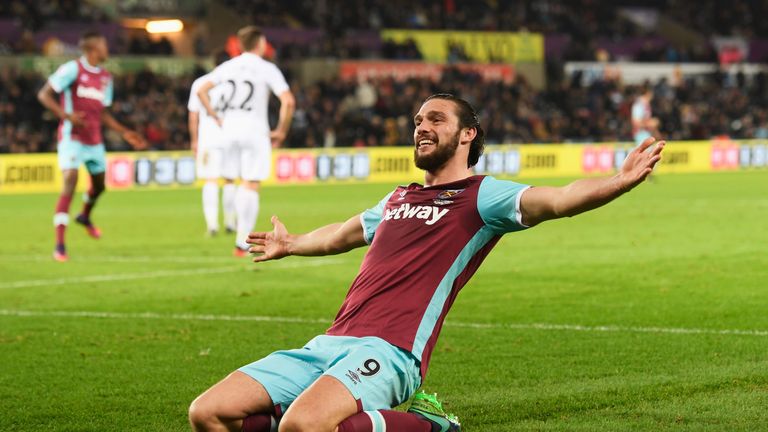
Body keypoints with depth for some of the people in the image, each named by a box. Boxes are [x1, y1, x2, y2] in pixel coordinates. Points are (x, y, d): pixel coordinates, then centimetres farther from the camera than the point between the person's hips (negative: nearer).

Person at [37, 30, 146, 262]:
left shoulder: (105, 78, 12)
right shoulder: (73, 69, -11)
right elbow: (44, 95, -11)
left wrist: (125, 133, 14)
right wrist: (66, 115, -24)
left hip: (94, 139, 7)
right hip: (72, 137, -7)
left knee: (99, 185, 20)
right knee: (70, 183, -19)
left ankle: (85, 216, 55)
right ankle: (60, 245, -19)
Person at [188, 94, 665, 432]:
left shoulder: (481, 196, 4)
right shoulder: (398, 199, 26)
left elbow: (557, 200, -14)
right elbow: (343, 234, 48)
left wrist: (619, 182, -32)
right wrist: (291, 244, 66)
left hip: (387, 351, -7)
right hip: (328, 344, 7)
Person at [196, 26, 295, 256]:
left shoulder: (227, 67, 8)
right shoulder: (267, 69, -6)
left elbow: (201, 91, 9)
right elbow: (288, 101, -15)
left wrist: (217, 119, 13)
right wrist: (281, 131, -3)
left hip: (230, 128, 5)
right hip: (255, 130, -4)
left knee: (244, 184, 17)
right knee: (251, 187, -1)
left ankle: (244, 235, 12)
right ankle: (242, 243, -4)